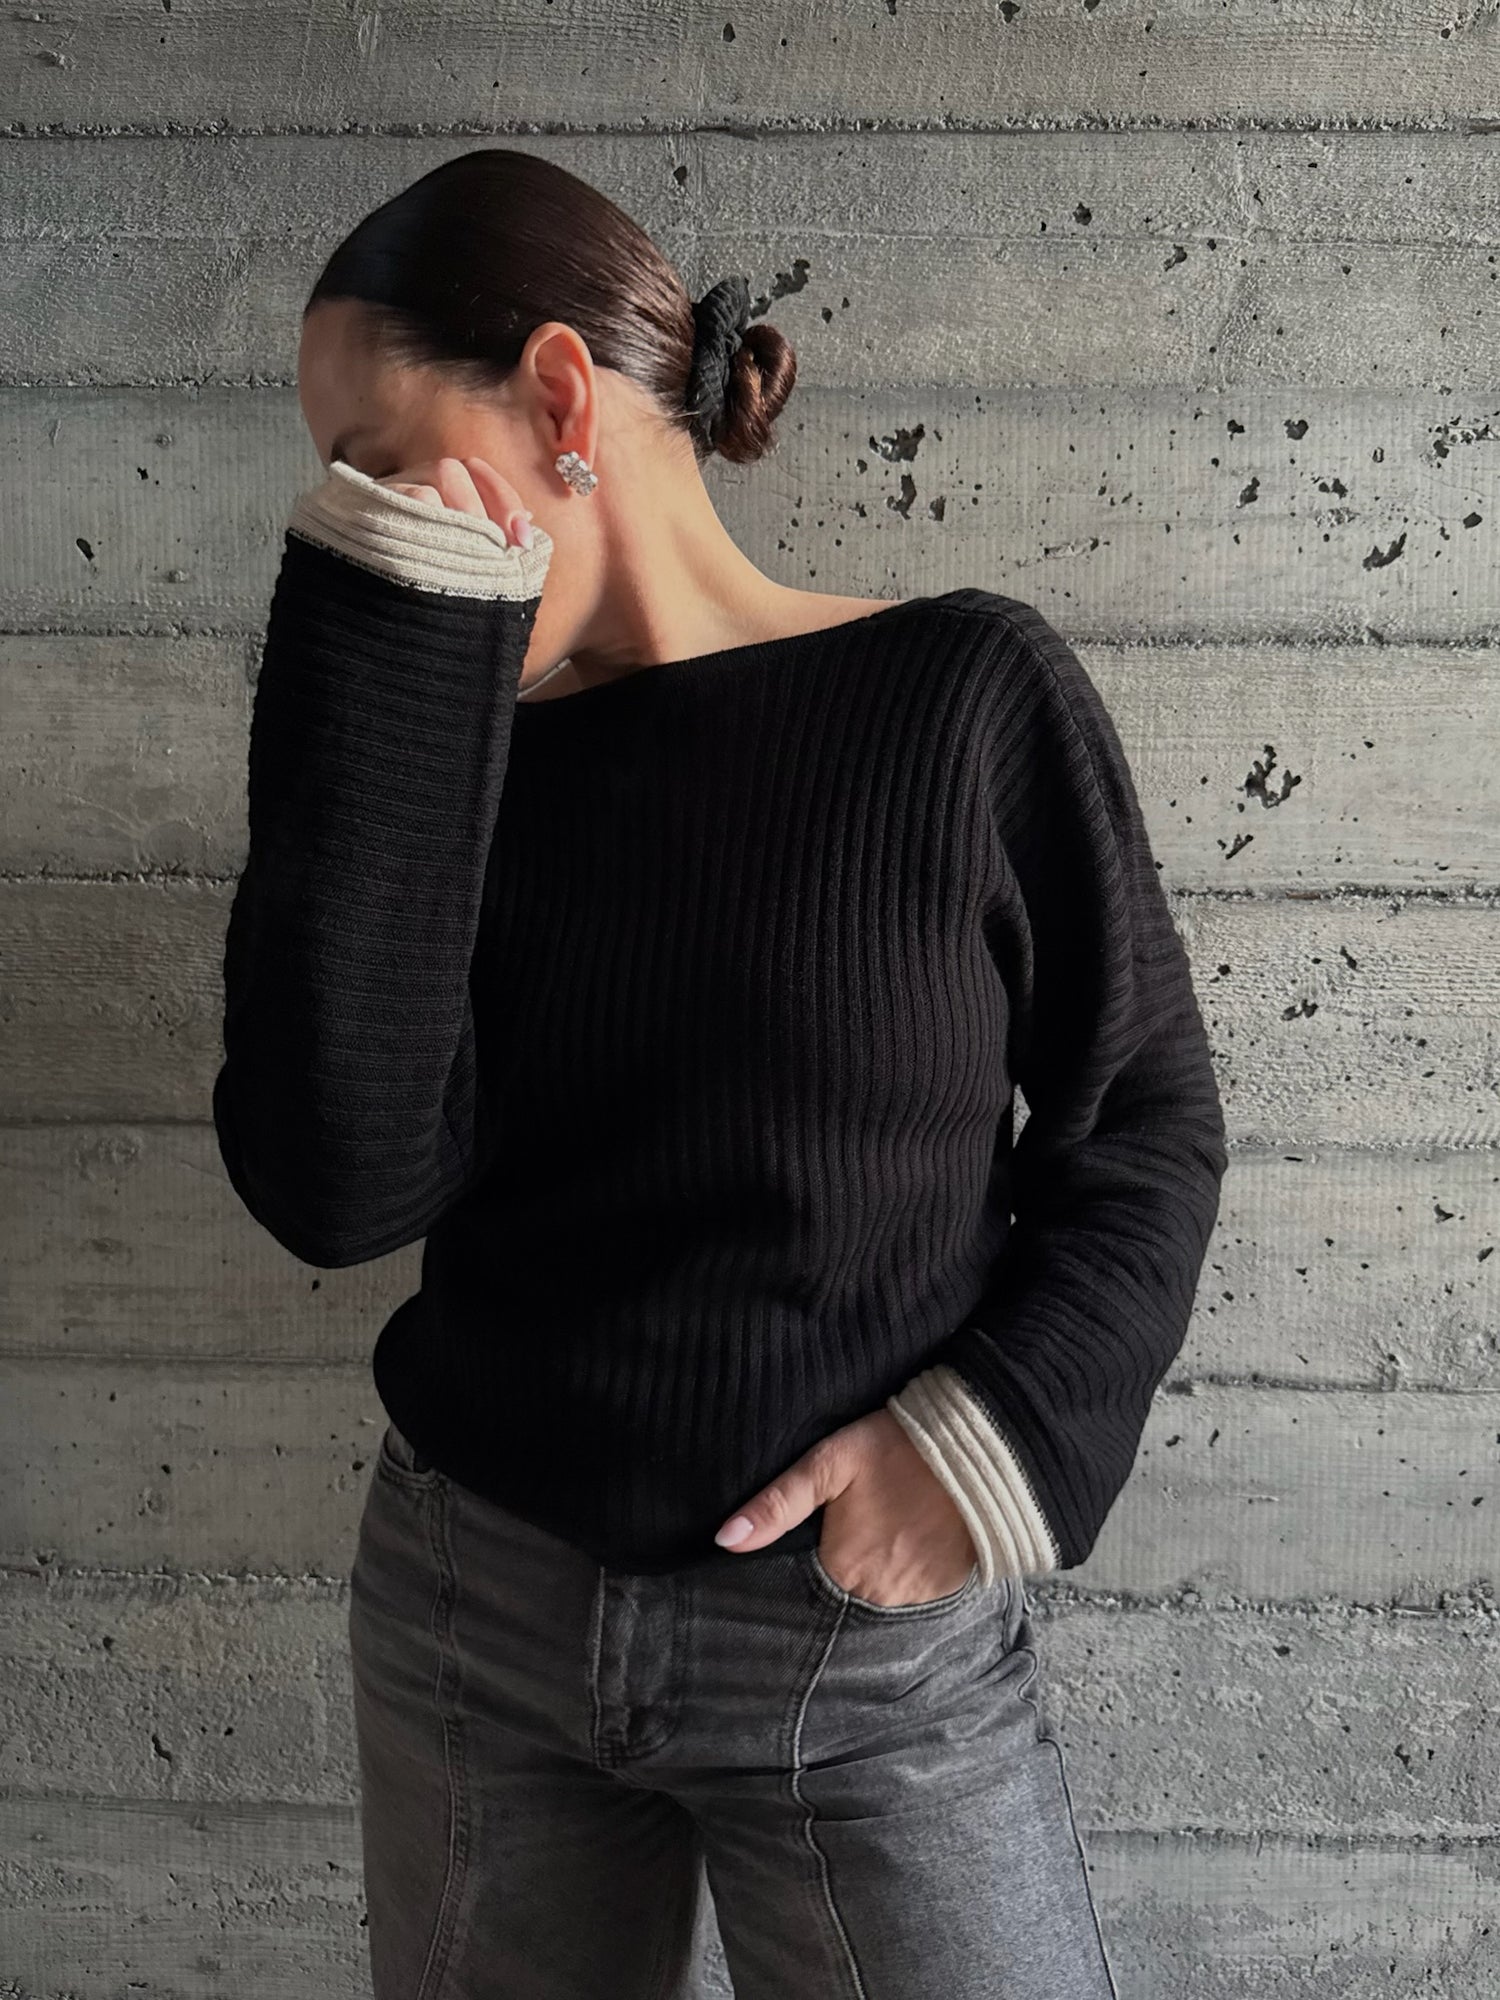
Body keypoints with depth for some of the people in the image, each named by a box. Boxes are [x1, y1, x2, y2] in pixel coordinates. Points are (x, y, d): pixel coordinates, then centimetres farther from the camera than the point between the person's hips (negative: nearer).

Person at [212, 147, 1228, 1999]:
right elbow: (335, 1183, -16)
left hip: (871, 1641, -3)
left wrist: (999, 1427, -16)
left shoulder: (967, 688, -10)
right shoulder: (446, 752, -2)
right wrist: (386, 664, -17)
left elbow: (1146, 1119, -2)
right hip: (472, 1615, 4)